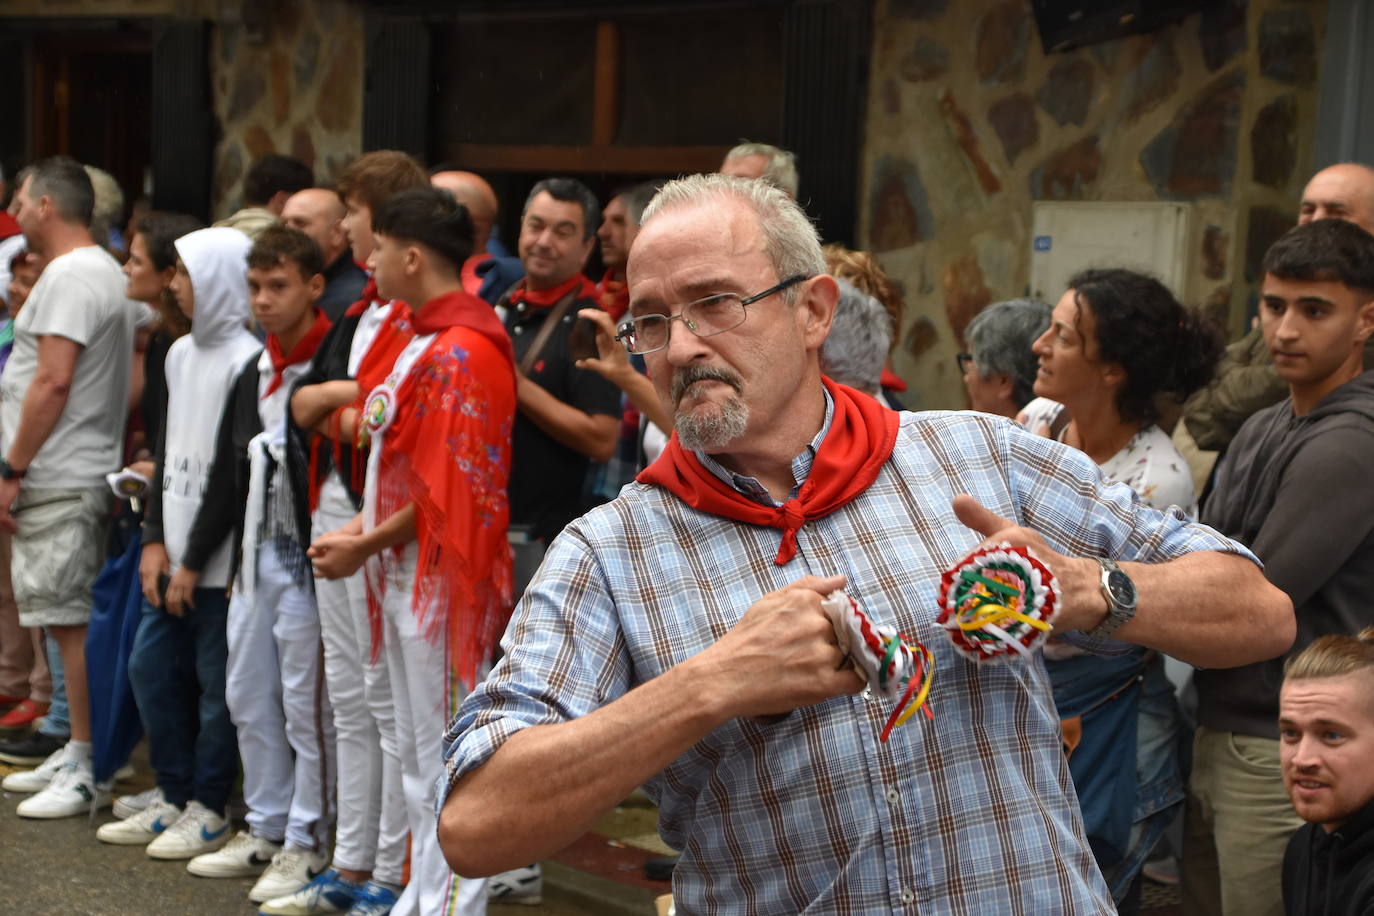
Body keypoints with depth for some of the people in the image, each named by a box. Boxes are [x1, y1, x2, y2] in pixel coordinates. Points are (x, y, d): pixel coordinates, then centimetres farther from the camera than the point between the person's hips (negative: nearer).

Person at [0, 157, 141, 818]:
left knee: (71, 621, -8)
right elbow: (134, 382, 21)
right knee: (74, 620, 14)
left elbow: (54, 381, -21)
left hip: (58, 482, -10)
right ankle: (78, 754, 21)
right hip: (85, 474, 10)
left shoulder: (70, 275, -13)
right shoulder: (108, 273, 18)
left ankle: (86, 773, -5)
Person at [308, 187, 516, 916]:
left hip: (444, 579, -10)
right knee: (416, 754, 17)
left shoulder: (461, 352, -18)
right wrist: (361, 529, 6)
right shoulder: (424, 341, 14)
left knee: (445, 758, -3)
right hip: (408, 575, 10)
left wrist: (366, 547, -12)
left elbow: (449, 489, -21)